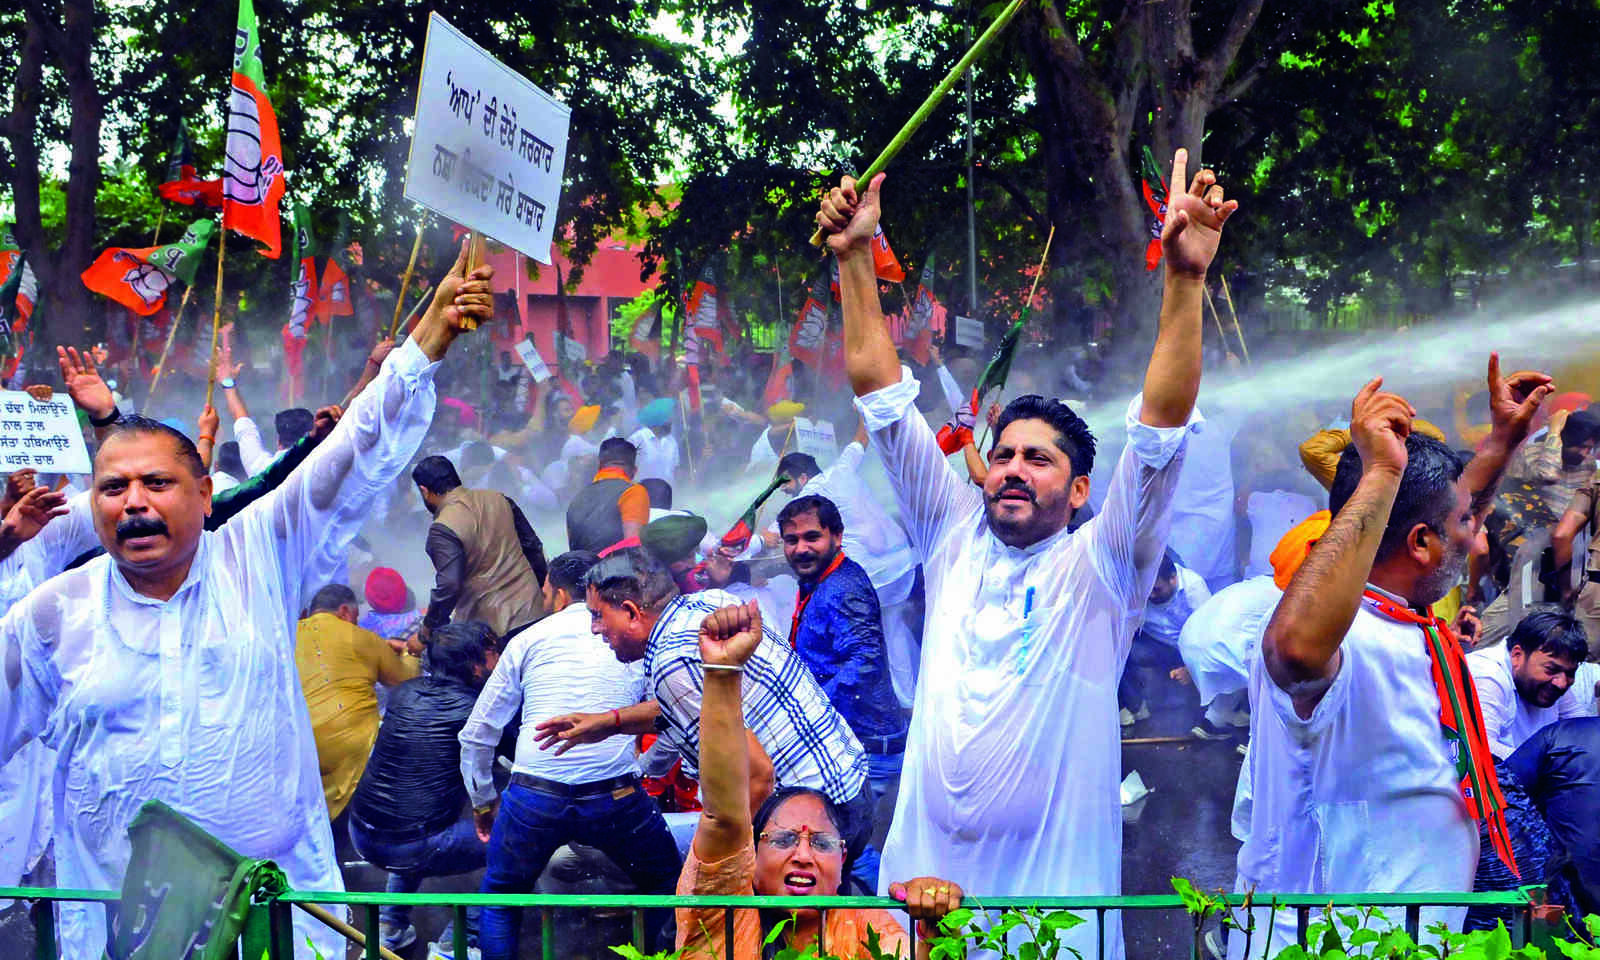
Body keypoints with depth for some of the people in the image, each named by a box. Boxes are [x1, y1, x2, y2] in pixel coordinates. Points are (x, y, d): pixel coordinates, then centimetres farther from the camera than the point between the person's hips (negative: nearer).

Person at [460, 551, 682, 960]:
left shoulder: (528, 639, 13)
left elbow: (477, 735, 15)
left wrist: (482, 803, 27)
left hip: (534, 798, 0)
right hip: (616, 797, 0)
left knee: (500, 900, 23)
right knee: (666, 884, 24)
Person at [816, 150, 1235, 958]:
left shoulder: (1098, 568, -1)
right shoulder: (954, 540, 9)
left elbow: (1161, 424, -13)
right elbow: (879, 391, 8)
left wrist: (1186, 278, -23)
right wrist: (853, 258, 3)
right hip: (921, 878, 4)